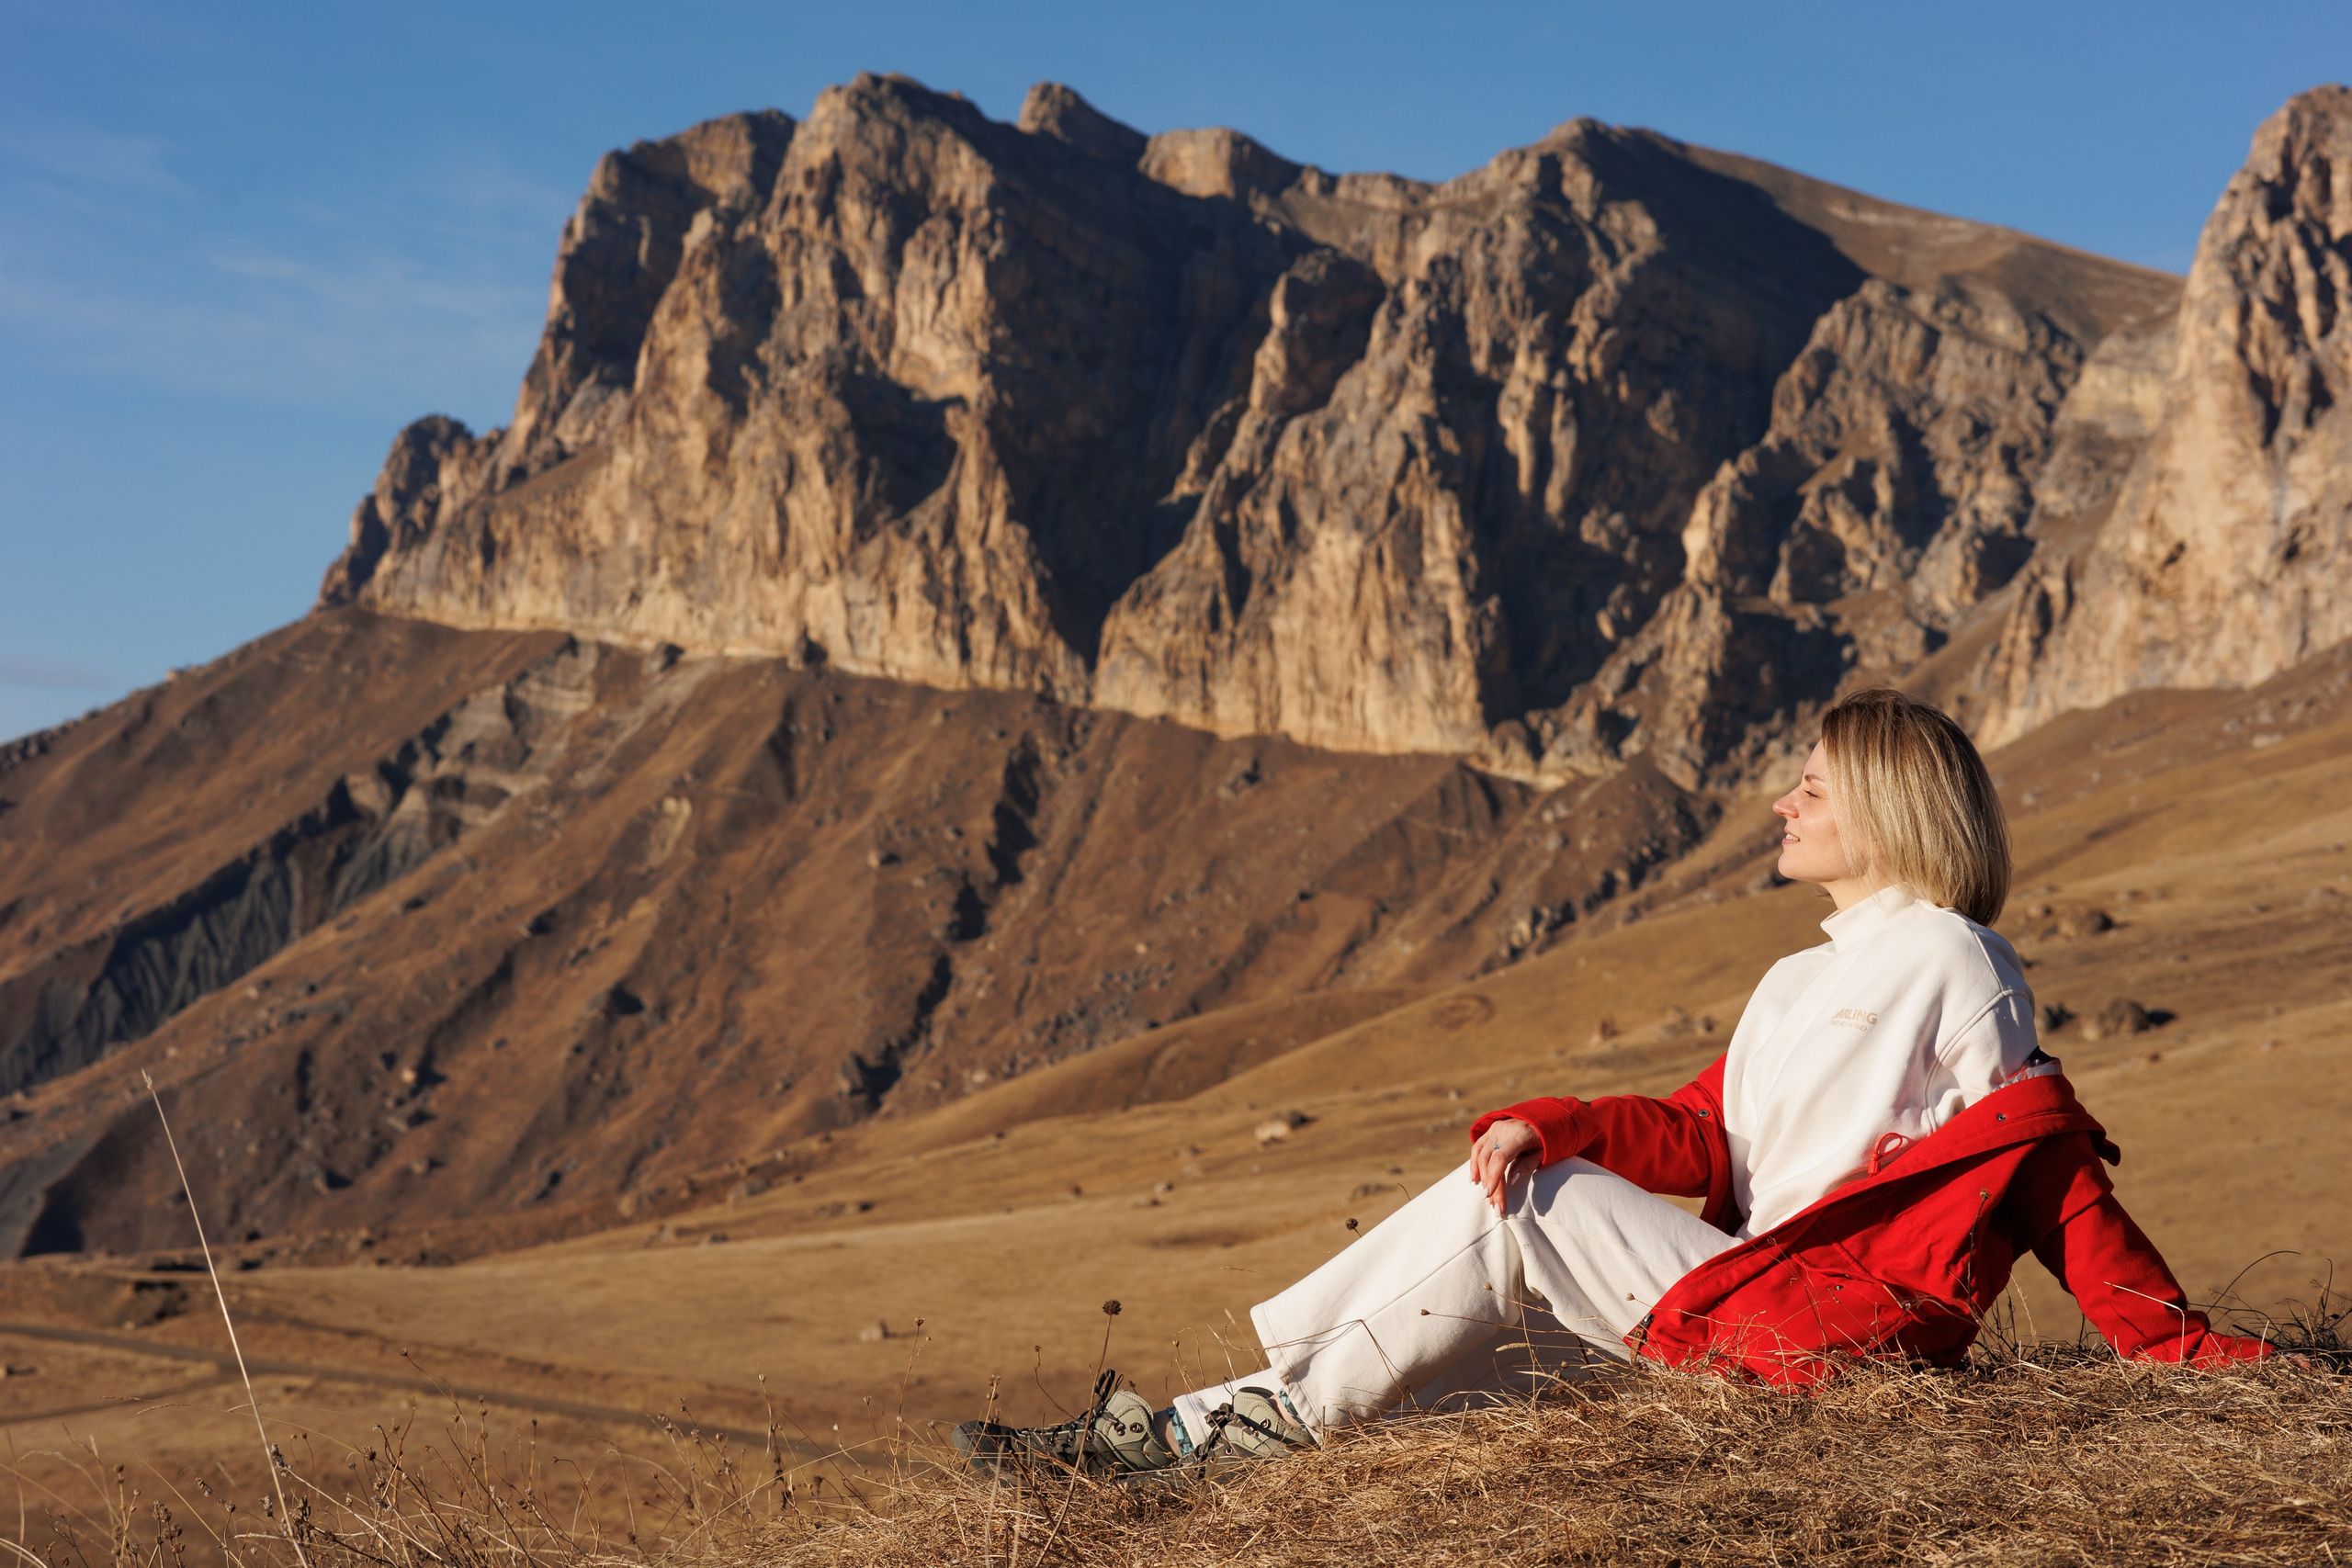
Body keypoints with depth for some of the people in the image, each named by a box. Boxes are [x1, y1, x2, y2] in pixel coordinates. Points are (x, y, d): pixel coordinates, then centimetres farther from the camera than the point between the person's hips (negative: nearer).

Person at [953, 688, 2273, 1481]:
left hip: (1819, 1318, -8)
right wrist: (1555, 1127, -6)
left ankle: (1217, 1433, -11)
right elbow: (1704, 1137, 11)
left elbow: (2048, 1164, -5)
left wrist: (2181, 1347, -11)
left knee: (1509, 1213, -16)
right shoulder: (1798, 985, 23)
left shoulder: (1949, 960, -3)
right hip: (1739, 1302, 8)